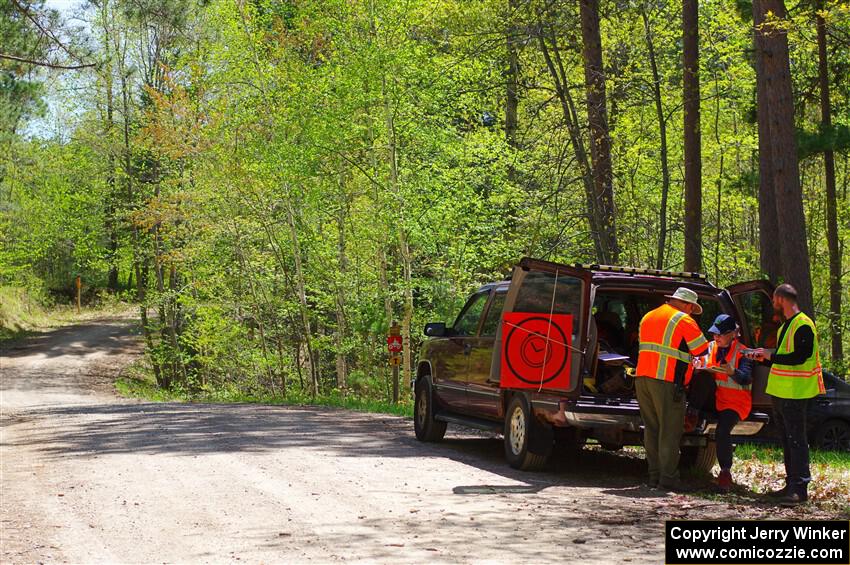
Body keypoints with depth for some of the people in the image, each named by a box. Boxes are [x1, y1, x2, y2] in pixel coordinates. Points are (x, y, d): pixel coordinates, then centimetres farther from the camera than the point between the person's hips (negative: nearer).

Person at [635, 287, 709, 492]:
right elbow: (702, 349, -5)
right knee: (670, 431, -3)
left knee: (652, 428, 12)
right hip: (667, 381, -7)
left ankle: (654, 475, 13)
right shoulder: (683, 320, -5)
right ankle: (668, 478, -5)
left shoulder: (648, 317, 20)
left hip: (642, 376, 7)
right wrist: (687, 352, 17)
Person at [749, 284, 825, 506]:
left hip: (795, 394, -10)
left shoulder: (803, 325, -14)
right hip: (781, 393, 10)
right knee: (787, 440, 12)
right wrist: (764, 358, 16)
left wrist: (771, 356, -17)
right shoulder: (786, 326, 18)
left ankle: (800, 488, -10)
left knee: (796, 440, -10)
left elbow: (798, 357, -23)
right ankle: (791, 485, 18)